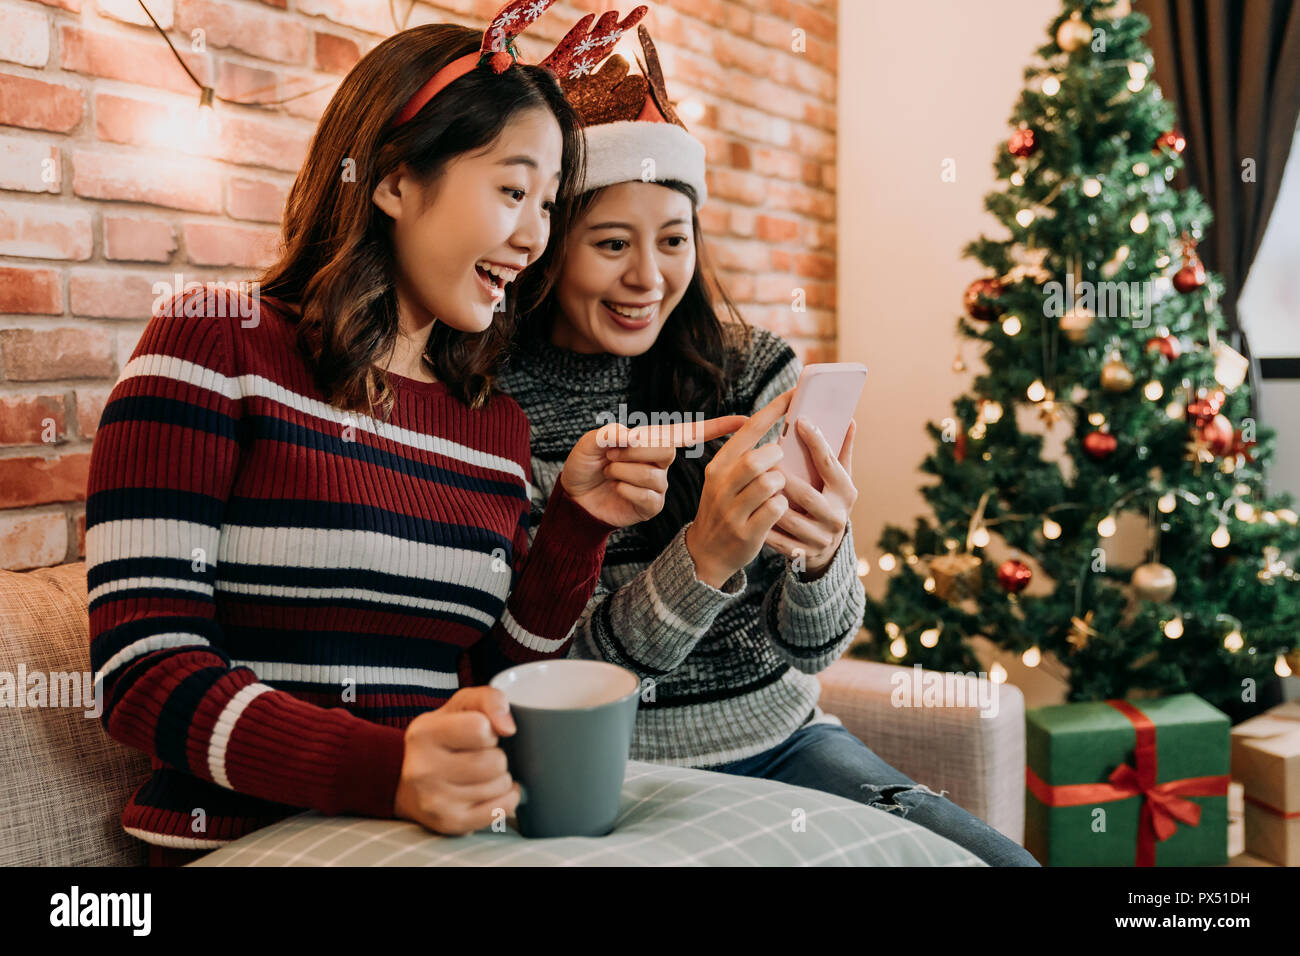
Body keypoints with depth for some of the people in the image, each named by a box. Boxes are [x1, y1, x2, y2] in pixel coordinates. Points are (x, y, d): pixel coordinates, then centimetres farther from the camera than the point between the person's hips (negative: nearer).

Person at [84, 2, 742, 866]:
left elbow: (493, 684, 11)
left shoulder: (499, 425, 11)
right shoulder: (217, 342, -4)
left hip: (442, 835, 6)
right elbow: (144, 671, -12)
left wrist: (577, 521, -3)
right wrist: (386, 771, -26)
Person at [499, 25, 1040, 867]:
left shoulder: (758, 371, -3)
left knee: (1007, 862, -12)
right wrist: (704, 556, -29)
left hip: (785, 738, 4)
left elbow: (807, 652, -2)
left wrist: (821, 556, -25)